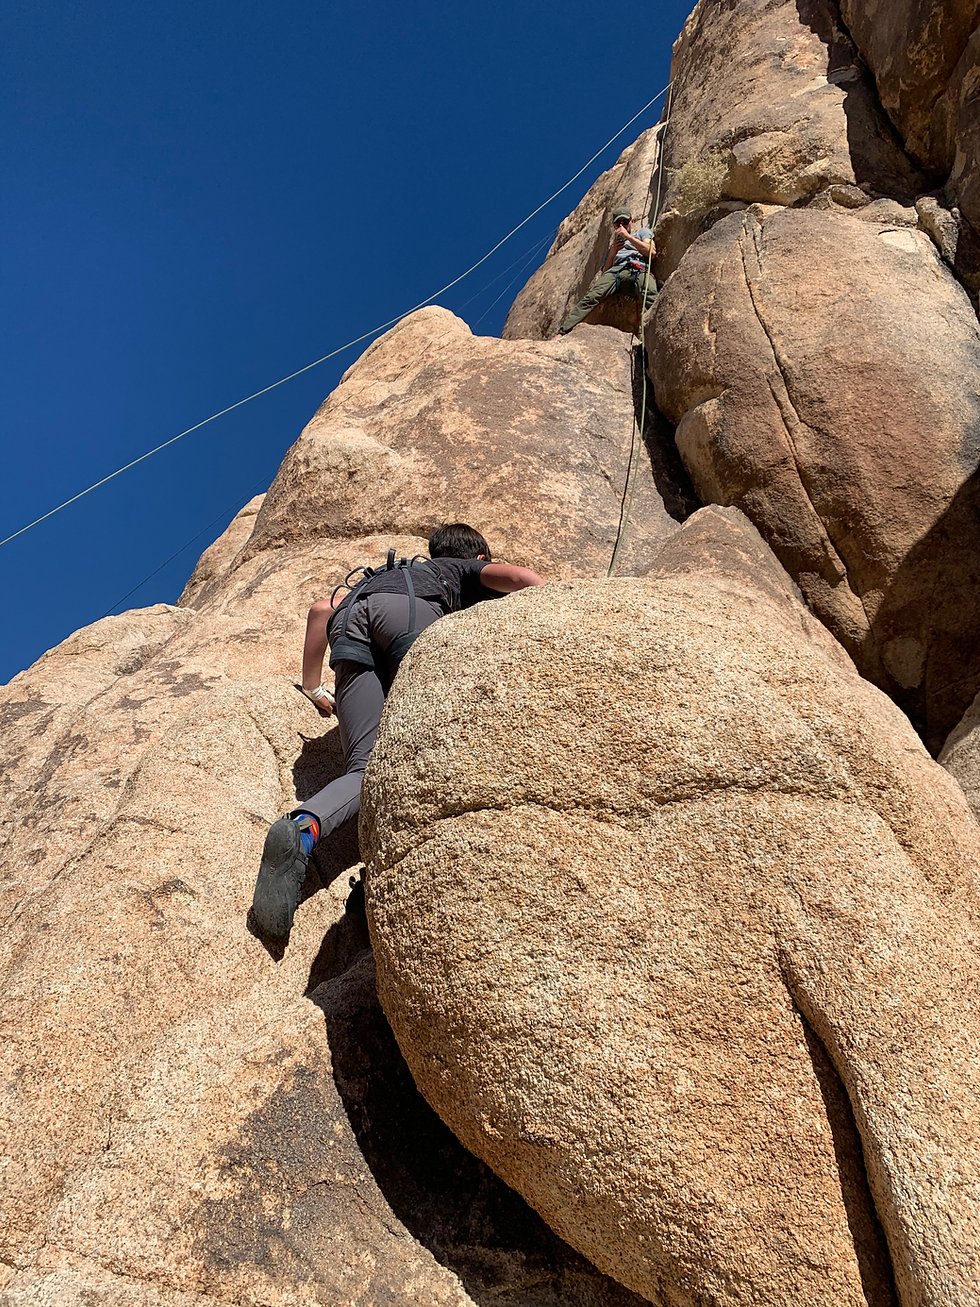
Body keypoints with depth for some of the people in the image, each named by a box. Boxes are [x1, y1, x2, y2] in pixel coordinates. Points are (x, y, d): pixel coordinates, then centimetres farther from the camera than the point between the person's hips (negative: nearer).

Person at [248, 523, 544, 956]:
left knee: (365, 767, -9)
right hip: (410, 613, -3)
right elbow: (525, 578, 14)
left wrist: (312, 686, 39)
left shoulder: (380, 575, 47)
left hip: (351, 620, 4)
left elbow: (321, 610, 34)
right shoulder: (474, 571, 36)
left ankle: (302, 828, -35)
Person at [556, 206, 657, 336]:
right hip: (615, 271, 2)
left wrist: (628, 236, 12)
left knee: (650, 297, -39)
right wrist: (613, 252, 12)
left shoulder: (642, 232, 35)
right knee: (591, 297, -28)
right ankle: (562, 333, -41)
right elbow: (604, 271, 26)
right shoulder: (612, 246, 41)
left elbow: (651, 252, 13)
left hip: (640, 270, -2)